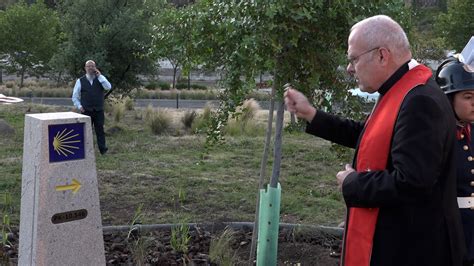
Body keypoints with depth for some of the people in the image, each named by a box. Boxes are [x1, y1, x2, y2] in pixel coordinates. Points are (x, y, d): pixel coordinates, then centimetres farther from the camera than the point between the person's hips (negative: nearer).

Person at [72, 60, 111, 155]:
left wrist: (99, 76, -13)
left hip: (99, 111, 0)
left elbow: (108, 87, -13)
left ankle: (103, 149, 4)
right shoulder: (80, 81, 6)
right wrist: (79, 106, -4)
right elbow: (75, 97, 11)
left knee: (100, 130, 0)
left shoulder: (100, 78, 8)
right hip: (86, 111, 0)